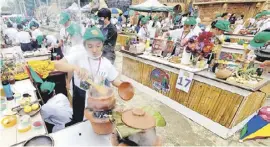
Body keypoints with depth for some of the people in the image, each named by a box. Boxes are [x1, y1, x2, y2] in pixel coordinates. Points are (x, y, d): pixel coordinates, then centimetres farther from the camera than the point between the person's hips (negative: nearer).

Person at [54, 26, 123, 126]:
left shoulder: (106, 63, -7)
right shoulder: (78, 56, -13)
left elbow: (115, 81, -1)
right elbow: (57, 64, -24)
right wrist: (76, 67, -43)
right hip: (80, 99, -1)